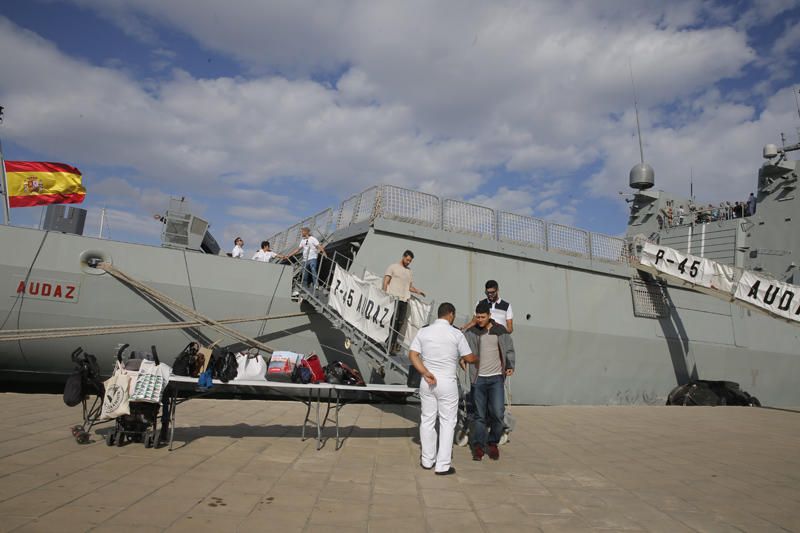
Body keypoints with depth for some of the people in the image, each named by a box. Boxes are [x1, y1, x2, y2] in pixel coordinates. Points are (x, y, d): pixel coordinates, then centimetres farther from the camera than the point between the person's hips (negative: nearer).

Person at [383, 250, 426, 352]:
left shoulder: (409, 271, 21)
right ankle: (390, 342, -7)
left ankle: (393, 342, 10)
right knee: (393, 320, -10)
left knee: (400, 322, 2)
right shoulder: (393, 267, 4)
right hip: (394, 298, -5)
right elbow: (386, 281, -1)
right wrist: (384, 294, -12)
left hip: (404, 299, 5)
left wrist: (417, 291, 5)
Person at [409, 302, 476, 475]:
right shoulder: (456, 334, -7)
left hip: (427, 382, 4)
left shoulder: (423, 332, 2)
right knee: (447, 422, 5)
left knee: (427, 420, 14)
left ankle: (427, 460, 24)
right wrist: (462, 359, 20)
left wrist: (425, 373, -11)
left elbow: (412, 354, -6)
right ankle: (443, 465, 6)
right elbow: (469, 358, -2)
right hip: (447, 382, -3)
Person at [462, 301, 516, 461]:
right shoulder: (471, 332, 1)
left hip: (496, 377, 0)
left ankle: (493, 443, 14)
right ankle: (478, 446, 16)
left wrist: (510, 366, -1)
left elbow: (509, 350, 11)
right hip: (478, 378, 0)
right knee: (480, 415, 5)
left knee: (498, 413, -7)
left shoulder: (500, 331, 4)